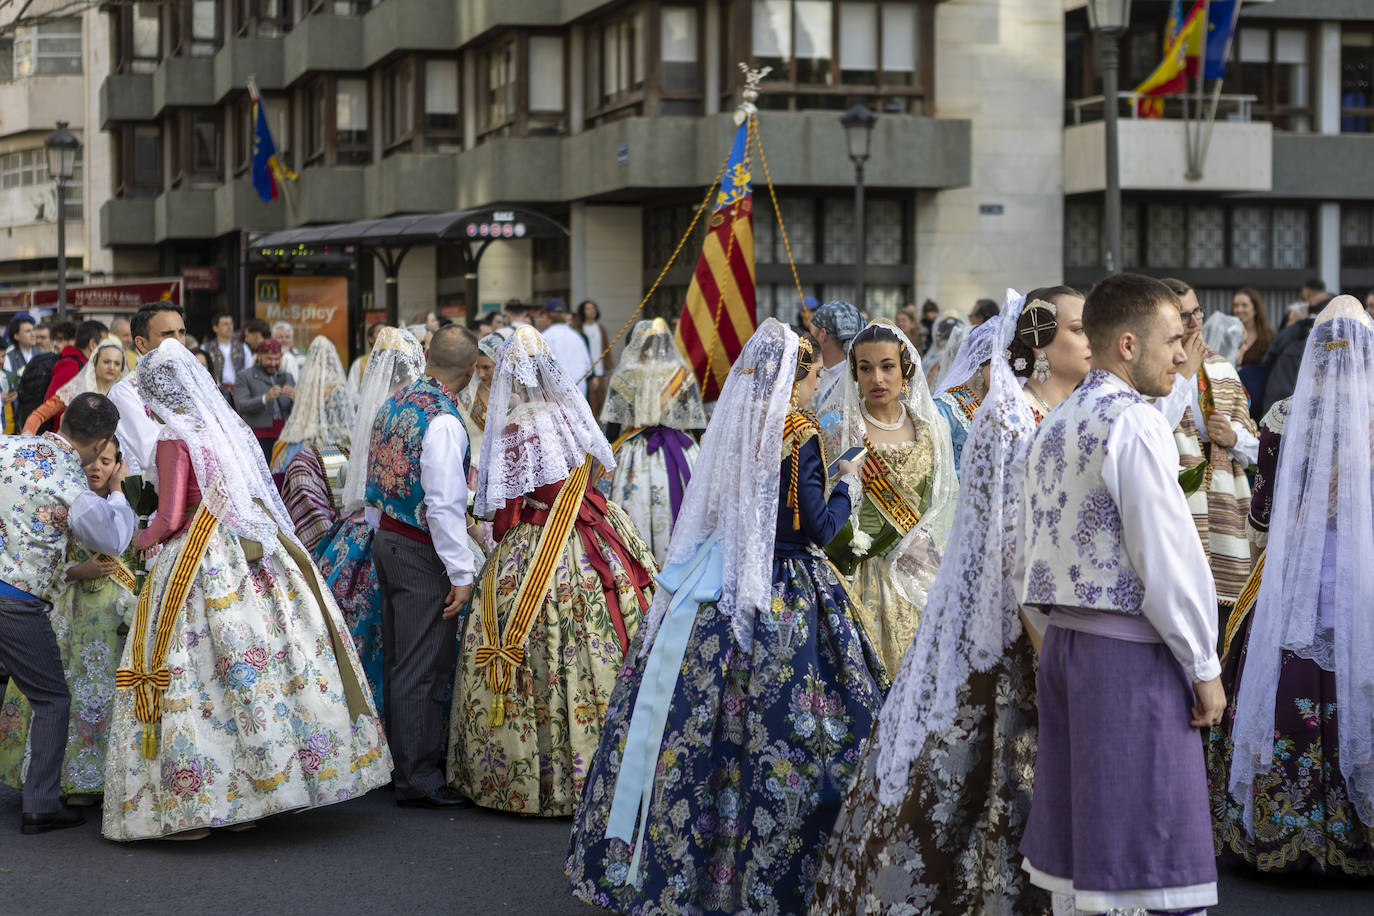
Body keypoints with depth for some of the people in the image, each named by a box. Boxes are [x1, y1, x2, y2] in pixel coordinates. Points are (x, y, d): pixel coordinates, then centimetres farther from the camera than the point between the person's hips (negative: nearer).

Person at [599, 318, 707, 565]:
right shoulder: (683, 374, -1)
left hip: (636, 451, -1)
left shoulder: (626, 375, -4)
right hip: (677, 452, 1)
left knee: (636, 507, 1)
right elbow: (693, 420, 3)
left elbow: (611, 422, -1)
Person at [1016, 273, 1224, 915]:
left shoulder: (1052, 428, 14)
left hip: (1062, 644, 9)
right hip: (1131, 651, -8)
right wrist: (1205, 667, -9)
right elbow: (1166, 555, -16)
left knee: (1079, 846, 11)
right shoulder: (1133, 423, -12)